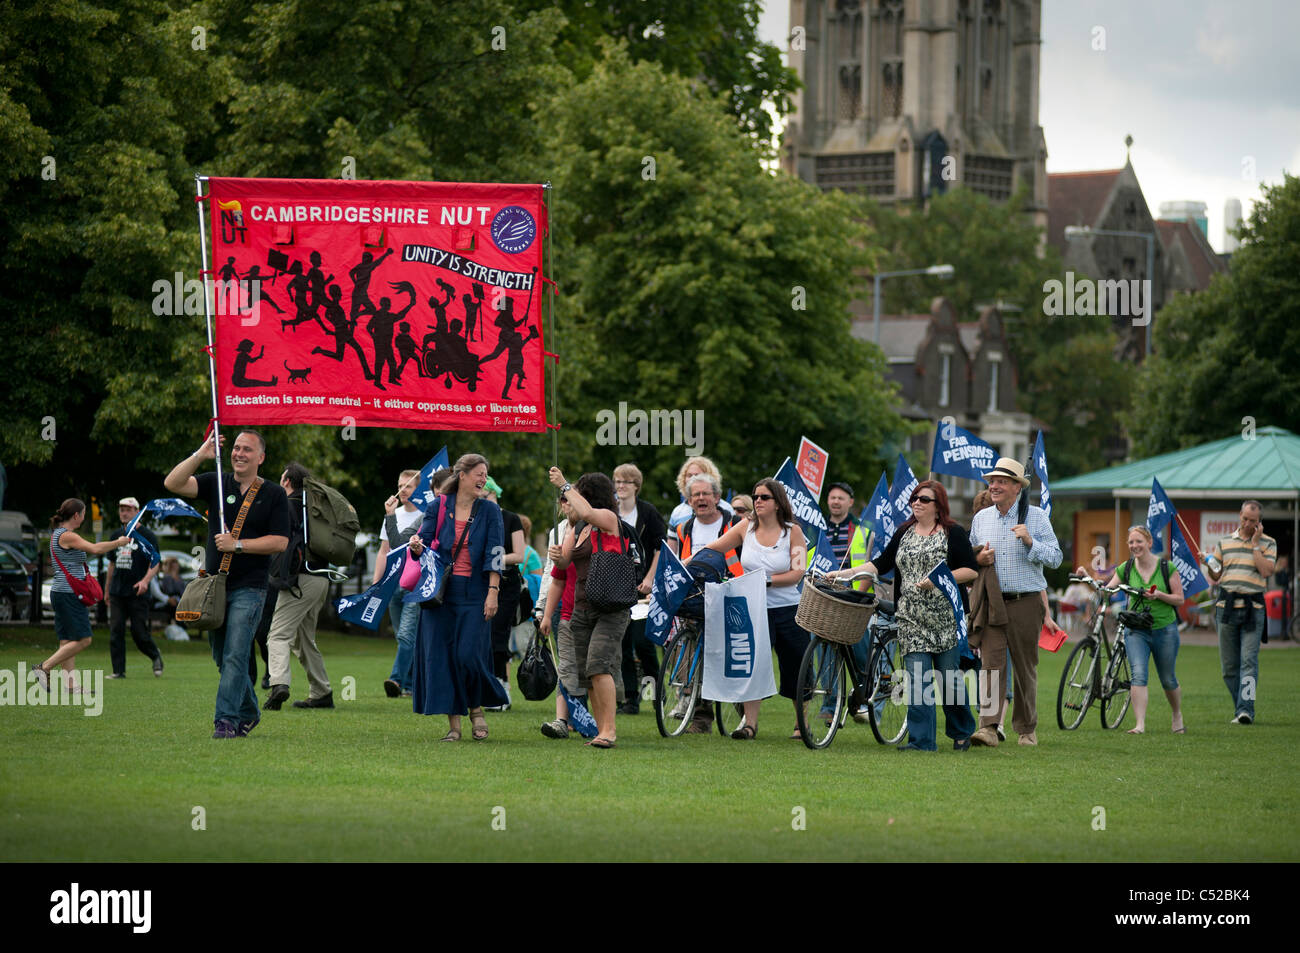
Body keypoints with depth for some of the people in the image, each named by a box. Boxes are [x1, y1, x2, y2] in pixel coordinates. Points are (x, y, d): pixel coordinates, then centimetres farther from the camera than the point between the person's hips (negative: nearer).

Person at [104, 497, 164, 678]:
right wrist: (107, 589, 24)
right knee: (116, 631, -3)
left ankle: (155, 656, 22)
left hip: (137, 593, -5)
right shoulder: (116, 535, 15)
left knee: (139, 632, -5)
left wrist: (145, 580, -25)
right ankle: (118, 670, -1)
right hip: (117, 593, 5)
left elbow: (155, 563, -7)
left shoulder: (147, 536, -2)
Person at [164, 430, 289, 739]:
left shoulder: (274, 494, 1)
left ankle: (226, 720, -14)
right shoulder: (216, 484, 8)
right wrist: (200, 456, -16)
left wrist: (238, 545, -13)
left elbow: (280, 542, -6)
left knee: (235, 655, -13)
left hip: (249, 588, -4)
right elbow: (173, 483, -6)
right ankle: (248, 712, 29)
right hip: (215, 584, 4)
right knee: (221, 657, 12)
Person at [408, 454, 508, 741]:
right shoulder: (438, 507, 5)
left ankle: (476, 708, 14)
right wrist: (417, 547, -20)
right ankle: (453, 722, 5)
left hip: (474, 593, -1)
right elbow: (424, 540, 4)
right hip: (440, 592, 1)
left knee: (469, 654, -12)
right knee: (441, 654, -2)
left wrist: (493, 591, -11)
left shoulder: (489, 511, 4)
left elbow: (495, 554, -2)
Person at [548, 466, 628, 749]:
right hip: (582, 607, 8)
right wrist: (557, 557, -14)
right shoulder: (576, 530, 19)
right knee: (587, 676, 4)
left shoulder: (608, 519, -2)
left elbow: (588, 513, -24)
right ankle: (602, 730, 9)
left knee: (599, 665, -20)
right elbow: (563, 563, 9)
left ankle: (608, 730, -22)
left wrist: (565, 485, -14)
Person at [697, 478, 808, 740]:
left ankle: (801, 723, 23)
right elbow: (712, 549, 9)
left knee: (794, 667, 6)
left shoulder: (793, 531, -1)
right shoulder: (746, 528, 5)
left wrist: (768, 580, -19)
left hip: (788, 608, -1)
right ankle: (750, 723, -8)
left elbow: (797, 573, -8)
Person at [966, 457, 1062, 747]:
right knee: (991, 663, -12)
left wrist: (1030, 542, -18)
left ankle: (1026, 729, 17)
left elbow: (1055, 558, -2)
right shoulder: (981, 518, 13)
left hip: (1026, 603, -2)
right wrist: (978, 559, -1)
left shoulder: (1035, 517, 2)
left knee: (1025, 668, 6)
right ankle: (988, 728, -19)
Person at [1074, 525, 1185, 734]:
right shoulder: (1125, 569, 1)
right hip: (1137, 630, 1)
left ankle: (1177, 715, 37)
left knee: (1168, 679, 11)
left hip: (1164, 629, -1)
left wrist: (1159, 595, -20)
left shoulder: (1166, 568, -5)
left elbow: (1180, 599, -2)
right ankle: (1140, 724, -23)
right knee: (1138, 675, -18)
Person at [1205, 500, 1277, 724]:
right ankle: (1240, 708, 14)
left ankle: (1246, 710, -18)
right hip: (1226, 606, 3)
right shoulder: (1224, 543, 14)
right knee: (1229, 664, 4)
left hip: (1253, 607, -3)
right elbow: (1215, 577, 15)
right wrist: (1209, 565, -6)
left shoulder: (1267, 543, 6)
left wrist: (1254, 544, -8)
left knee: (1249, 660, -13)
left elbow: (1266, 571, -9)